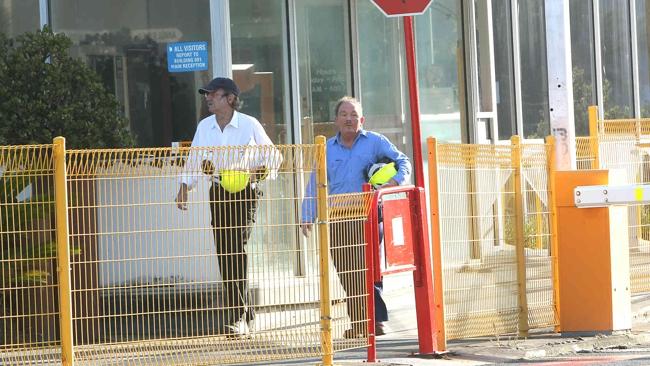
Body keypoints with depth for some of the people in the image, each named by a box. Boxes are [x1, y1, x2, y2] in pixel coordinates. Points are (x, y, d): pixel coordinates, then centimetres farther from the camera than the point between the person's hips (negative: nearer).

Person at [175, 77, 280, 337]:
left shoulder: (249, 125, -4)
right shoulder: (204, 127, 8)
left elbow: (273, 157, 3)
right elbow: (194, 160, 11)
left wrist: (260, 171, -16)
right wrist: (184, 187, -2)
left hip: (244, 193, -5)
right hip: (218, 193, 5)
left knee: (236, 250, -15)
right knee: (223, 253, 5)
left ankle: (236, 317, -16)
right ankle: (245, 312, 18)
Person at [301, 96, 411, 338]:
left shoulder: (375, 142, 7)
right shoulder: (328, 149, 16)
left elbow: (402, 162, 7)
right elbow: (315, 185, 16)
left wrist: (396, 181, -14)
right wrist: (308, 216, 8)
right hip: (337, 220, 3)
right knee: (347, 273, 2)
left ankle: (377, 320, -10)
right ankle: (357, 322, 7)